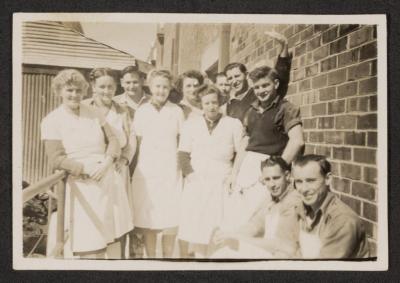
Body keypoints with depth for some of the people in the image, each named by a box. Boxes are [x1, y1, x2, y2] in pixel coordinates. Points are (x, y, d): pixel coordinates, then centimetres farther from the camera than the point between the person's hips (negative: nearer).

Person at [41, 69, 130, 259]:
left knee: (104, 240, 8)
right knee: (89, 245, -2)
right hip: (82, 188, -3)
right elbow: (56, 159, -8)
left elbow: (113, 140, 5)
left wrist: (107, 163, -13)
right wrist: (87, 170, -18)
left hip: (108, 182, 4)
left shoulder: (93, 114, 10)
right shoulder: (51, 121, -1)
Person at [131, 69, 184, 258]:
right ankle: (150, 257, 17)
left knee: (171, 220, -1)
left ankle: (168, 257, 15)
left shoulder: (176, 111, 3)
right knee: (148, 220, 3)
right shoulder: (142, 111, 5)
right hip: (146, 171, 1)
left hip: (170, 171, 0)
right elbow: (137, 142, 10)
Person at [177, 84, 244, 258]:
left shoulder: (234, 124, 7)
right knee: (189, 230, -5)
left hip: (222, 183, -1)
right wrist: (189, 173, -8)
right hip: (196, 183, 1)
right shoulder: (190, 124, 11)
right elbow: (183, 153, 6)